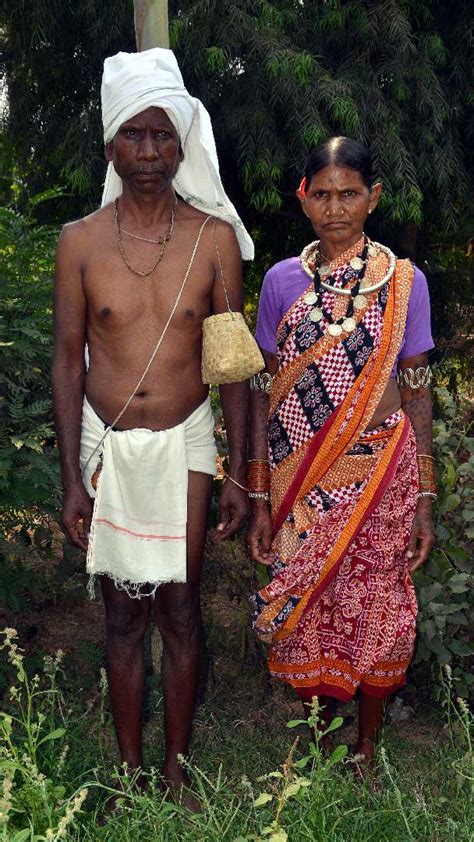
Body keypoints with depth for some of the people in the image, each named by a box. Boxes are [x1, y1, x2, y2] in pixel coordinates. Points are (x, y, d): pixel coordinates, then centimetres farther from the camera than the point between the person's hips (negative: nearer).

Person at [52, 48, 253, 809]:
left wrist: (238, 474, -3)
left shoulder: (215, 238, -4)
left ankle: (176, 768, 27)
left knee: (179, 611, 8)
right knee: (123, 614, 11)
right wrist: (72, 479, -4)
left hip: (183, 445, 0)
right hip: (106, 447, 1)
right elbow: (67, 361, -1)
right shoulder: (80, 242, -3)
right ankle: (129, 769, 27)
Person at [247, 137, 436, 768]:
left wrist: (424, 498, -1)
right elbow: (264, 392, 2)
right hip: (299, 480, 1)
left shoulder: (404, 282, 0)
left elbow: (417, 394, 2)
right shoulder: (282, 281, 1)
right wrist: (260, 499, 0)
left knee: (376, 611, 8)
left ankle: (368, 748, 31)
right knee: (304, 609, 9)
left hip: (379, 477, 0)